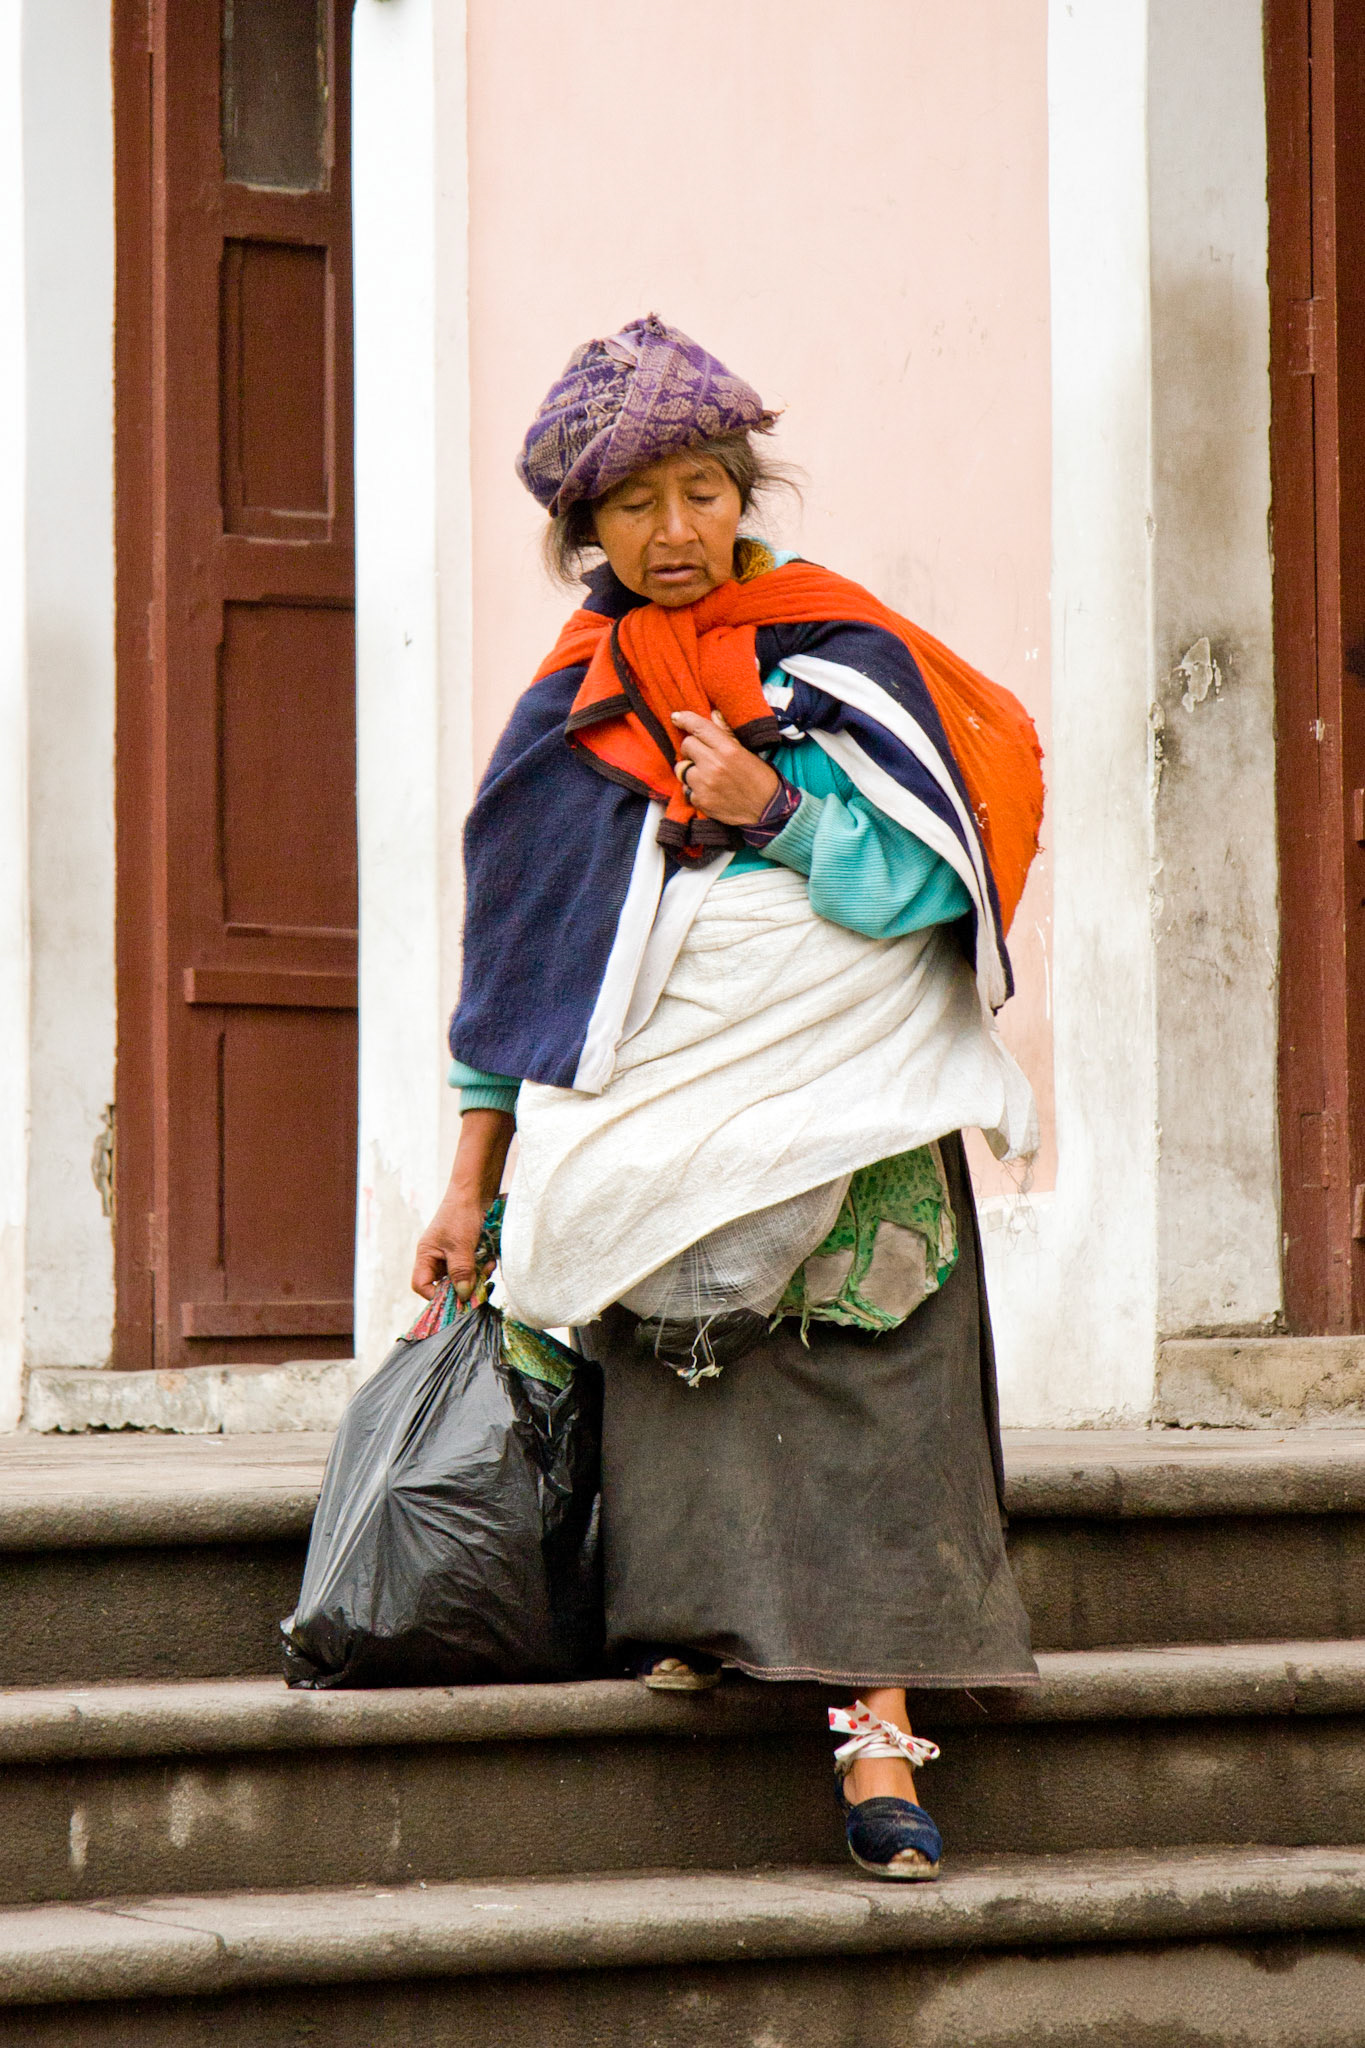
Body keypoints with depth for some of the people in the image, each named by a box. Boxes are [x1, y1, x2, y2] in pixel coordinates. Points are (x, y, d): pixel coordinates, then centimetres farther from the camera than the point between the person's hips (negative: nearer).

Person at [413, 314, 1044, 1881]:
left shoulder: (839, 662, 5)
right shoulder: (573, 710, 13)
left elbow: (923, 888, -2)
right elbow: (518, 961, 14)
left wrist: (773, 809, -14)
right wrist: (472, 1180, 11)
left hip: (844, 1097, -3)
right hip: (656, 1113, 3)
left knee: (861, 1394, -13)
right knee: (677, 1393, -12)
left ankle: (876, 1725, -18)